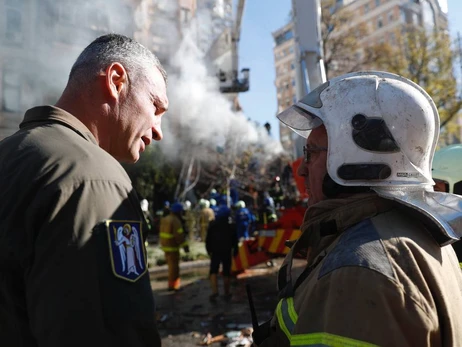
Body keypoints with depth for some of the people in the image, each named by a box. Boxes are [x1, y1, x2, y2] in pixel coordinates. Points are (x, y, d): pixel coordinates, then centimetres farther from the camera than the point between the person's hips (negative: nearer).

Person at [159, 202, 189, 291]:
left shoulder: (164, 219, 12)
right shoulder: (175, 221, -18)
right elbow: (179, 235, -22)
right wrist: (185, 245, -18)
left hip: (165, 245, 9)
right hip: (172, 247, -9)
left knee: (171, 265, 18)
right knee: (174, 266, 0)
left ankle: (175, 283, 29)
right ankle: (172, 285, 7)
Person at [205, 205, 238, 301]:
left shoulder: (212, 224, -3)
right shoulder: (231, 225, 0)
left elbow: (208, 239, -1)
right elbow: (235, 240, 2)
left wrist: (208, 250, 7)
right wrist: (235, 251, 10)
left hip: (215, 252, -1)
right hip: (227, 252, 1)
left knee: (213, 271, 5)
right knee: (226, 273, 9)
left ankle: (215, 291, -13)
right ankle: (227, 293, 14)